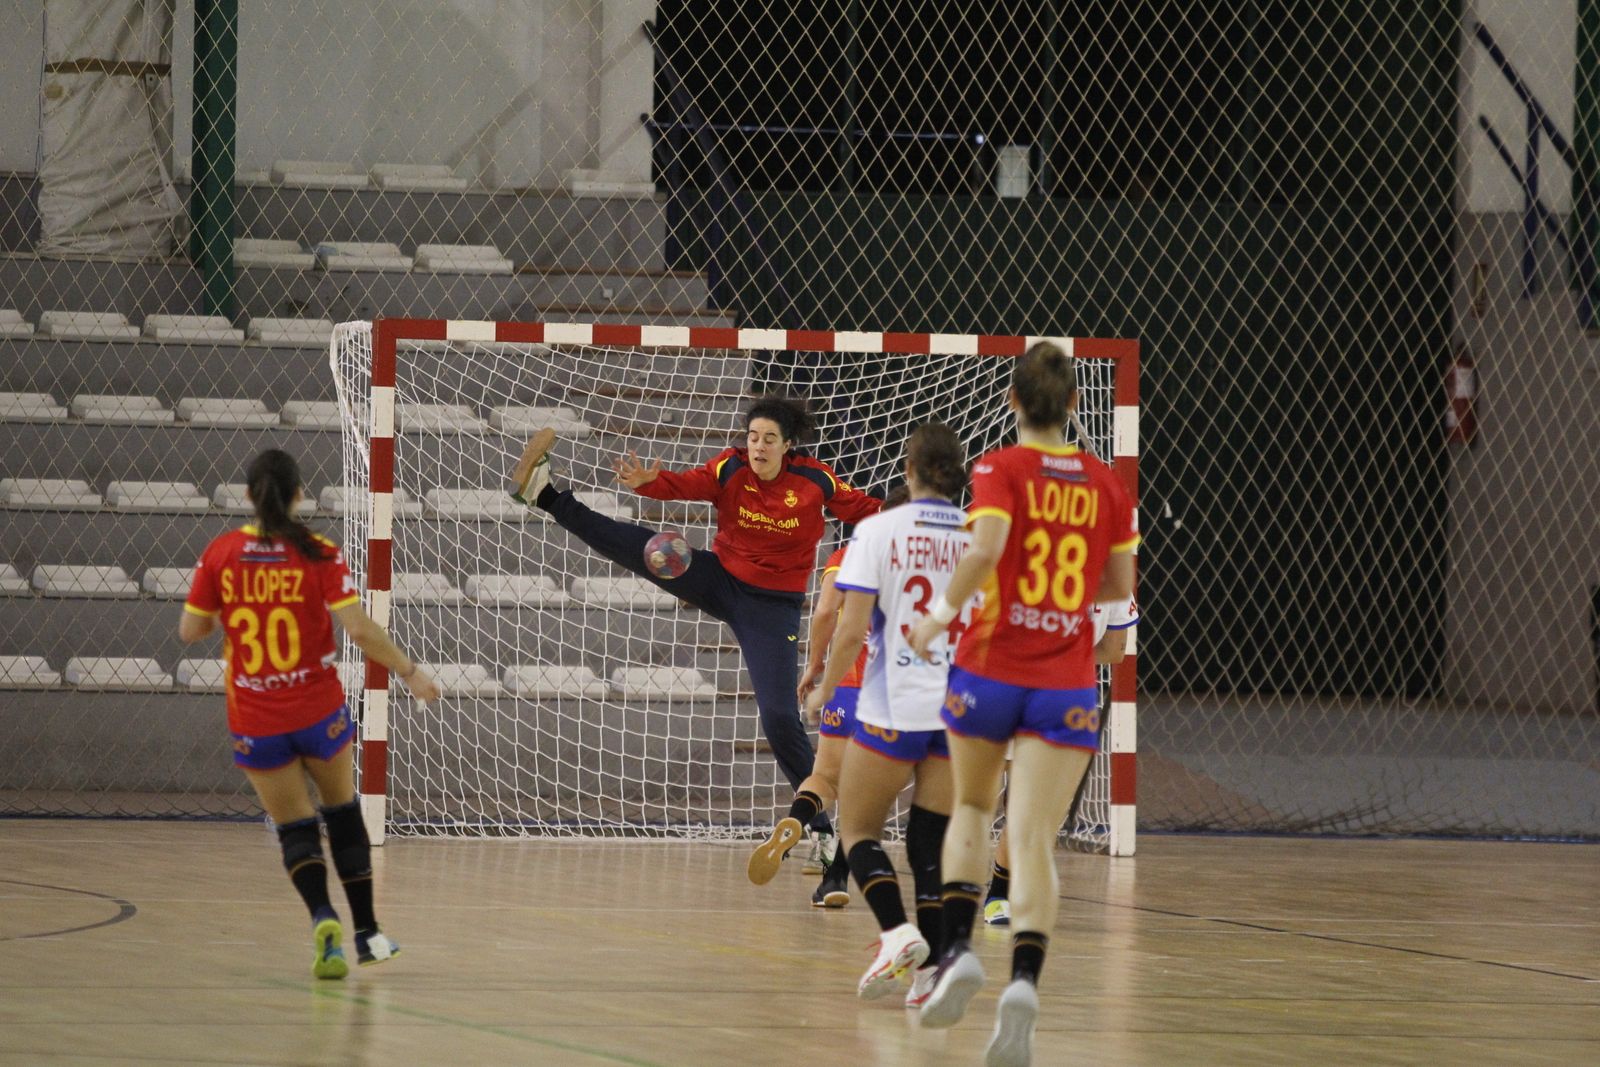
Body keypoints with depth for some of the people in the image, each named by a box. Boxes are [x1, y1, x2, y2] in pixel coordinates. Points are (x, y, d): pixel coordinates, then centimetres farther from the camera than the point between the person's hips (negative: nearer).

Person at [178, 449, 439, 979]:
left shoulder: (220, 553, -5)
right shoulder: (319, 554, -9)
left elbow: (189, 631, -1)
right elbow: (360, 628, -16)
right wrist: (410, 671, -5)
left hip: (255, 719, 0)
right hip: (320, 711, 0)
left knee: (295, 829, 9)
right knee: (342, 810, 21)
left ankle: (323, 916, -19)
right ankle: (367, 933, 23)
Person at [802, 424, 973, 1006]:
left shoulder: (879, 531, -5)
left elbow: (851, 628, -9)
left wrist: (823, 690, 6)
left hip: (892, 711, -3)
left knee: (857, 828, 11)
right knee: (934, 838, 10)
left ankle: (896, 930, -12)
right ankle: (931, 965, -2)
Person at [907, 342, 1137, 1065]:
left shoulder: (1000, 469, -3)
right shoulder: (1105, 483, 7)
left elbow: (987, 548, -21)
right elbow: (1120, 586, 13)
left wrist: (941, 613, -9)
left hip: (991, 666, -1)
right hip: (1068, 684, 1)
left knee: (970, 808, 22)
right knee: (1033, 840, -5)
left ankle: (958, 948, 3)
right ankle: (1024, 981, -26)